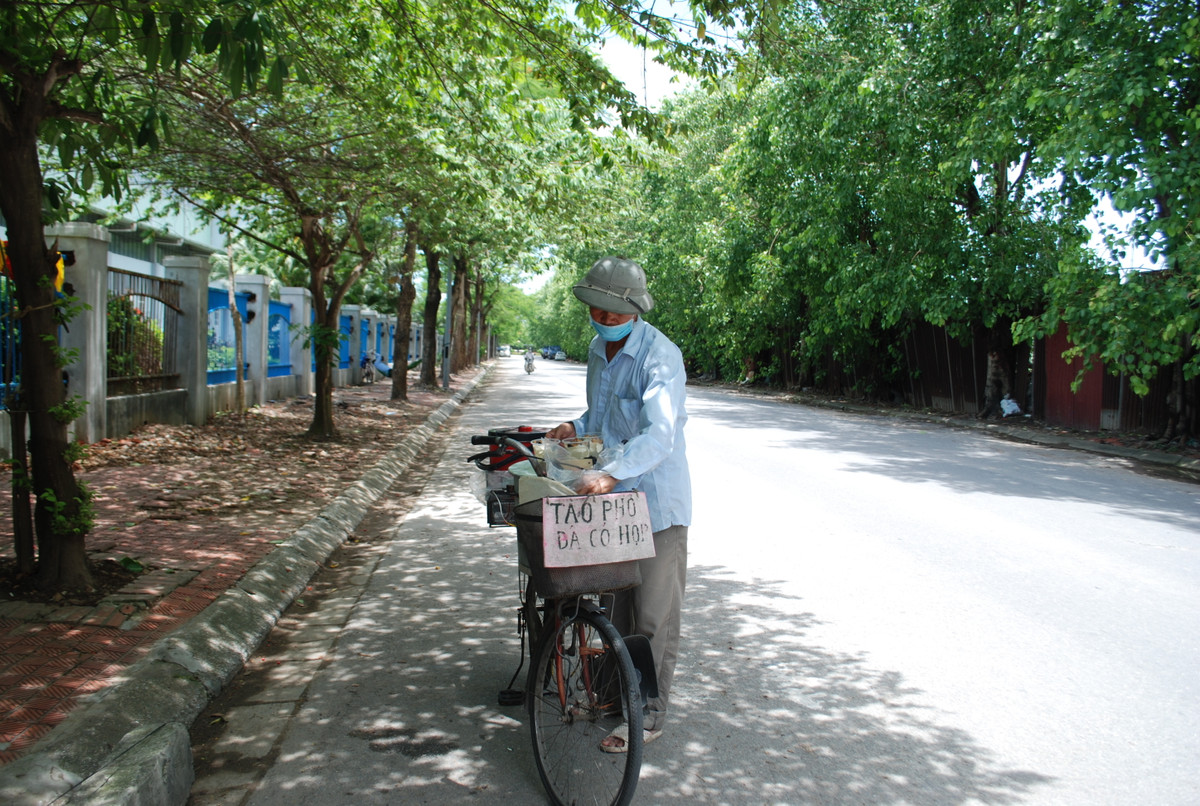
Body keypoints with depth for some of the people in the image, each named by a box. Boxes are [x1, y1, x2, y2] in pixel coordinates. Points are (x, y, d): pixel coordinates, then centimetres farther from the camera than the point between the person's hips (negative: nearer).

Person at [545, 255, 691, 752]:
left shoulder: (660, 356, -19)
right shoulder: (598, 349, 7)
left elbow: (659, 435, -31)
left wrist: (610, 474, -43)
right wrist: (578, 426, 5)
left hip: (657, 501, -7)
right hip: (610, 497, 7)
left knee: (654, 613, -1)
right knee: (618, 602, 17)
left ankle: (650, 712, 12)